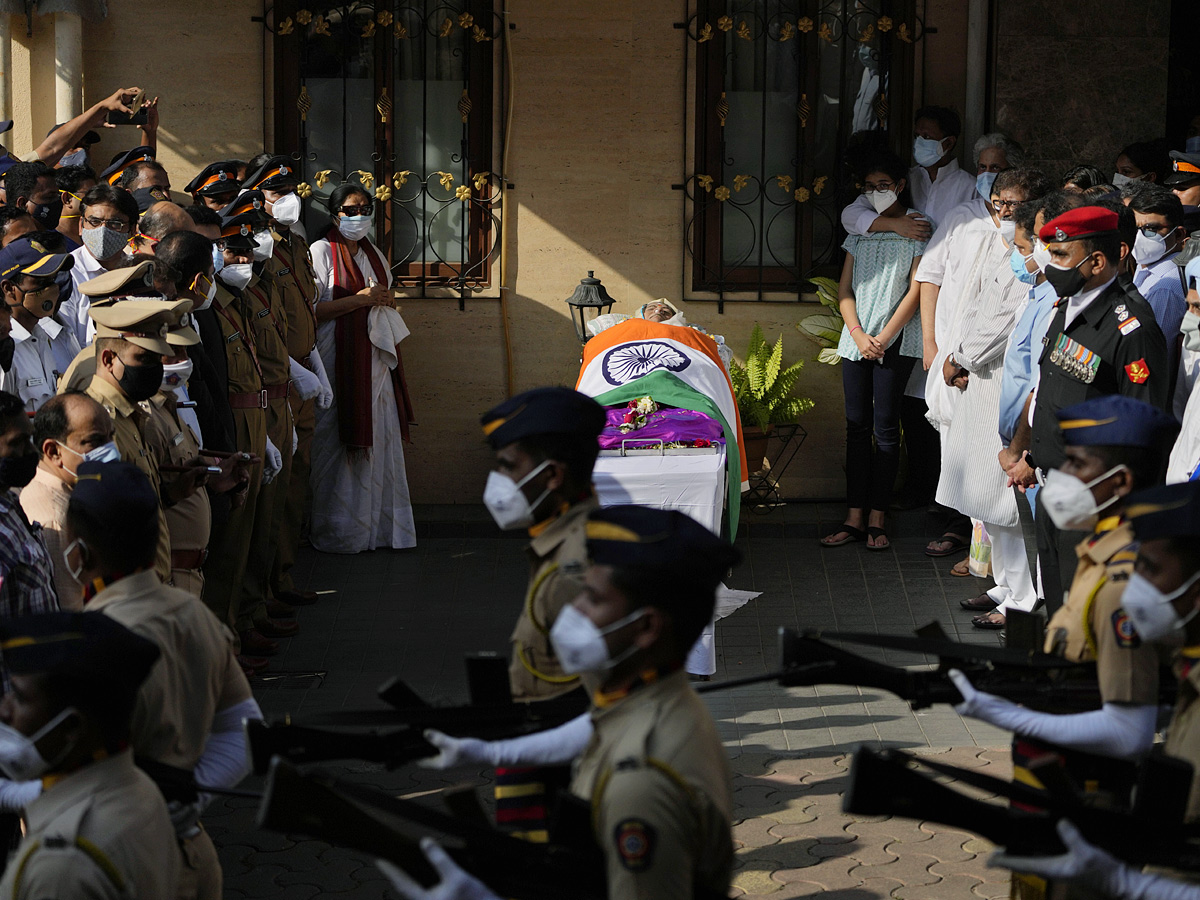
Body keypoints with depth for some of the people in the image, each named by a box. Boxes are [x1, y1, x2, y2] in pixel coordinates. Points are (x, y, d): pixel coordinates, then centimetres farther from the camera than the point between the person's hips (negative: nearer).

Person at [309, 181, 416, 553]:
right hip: (339, 361, -6)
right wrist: (361, 299, -12)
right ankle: (337, 532, -1)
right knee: (339, 444, -7)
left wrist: (383, 300, 9)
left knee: (380, 439, 3)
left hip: (376, 361, 6)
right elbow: (312, 310, -12)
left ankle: (380, 526, 8)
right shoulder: (321, 251, -2)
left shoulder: (374, 255, 19)